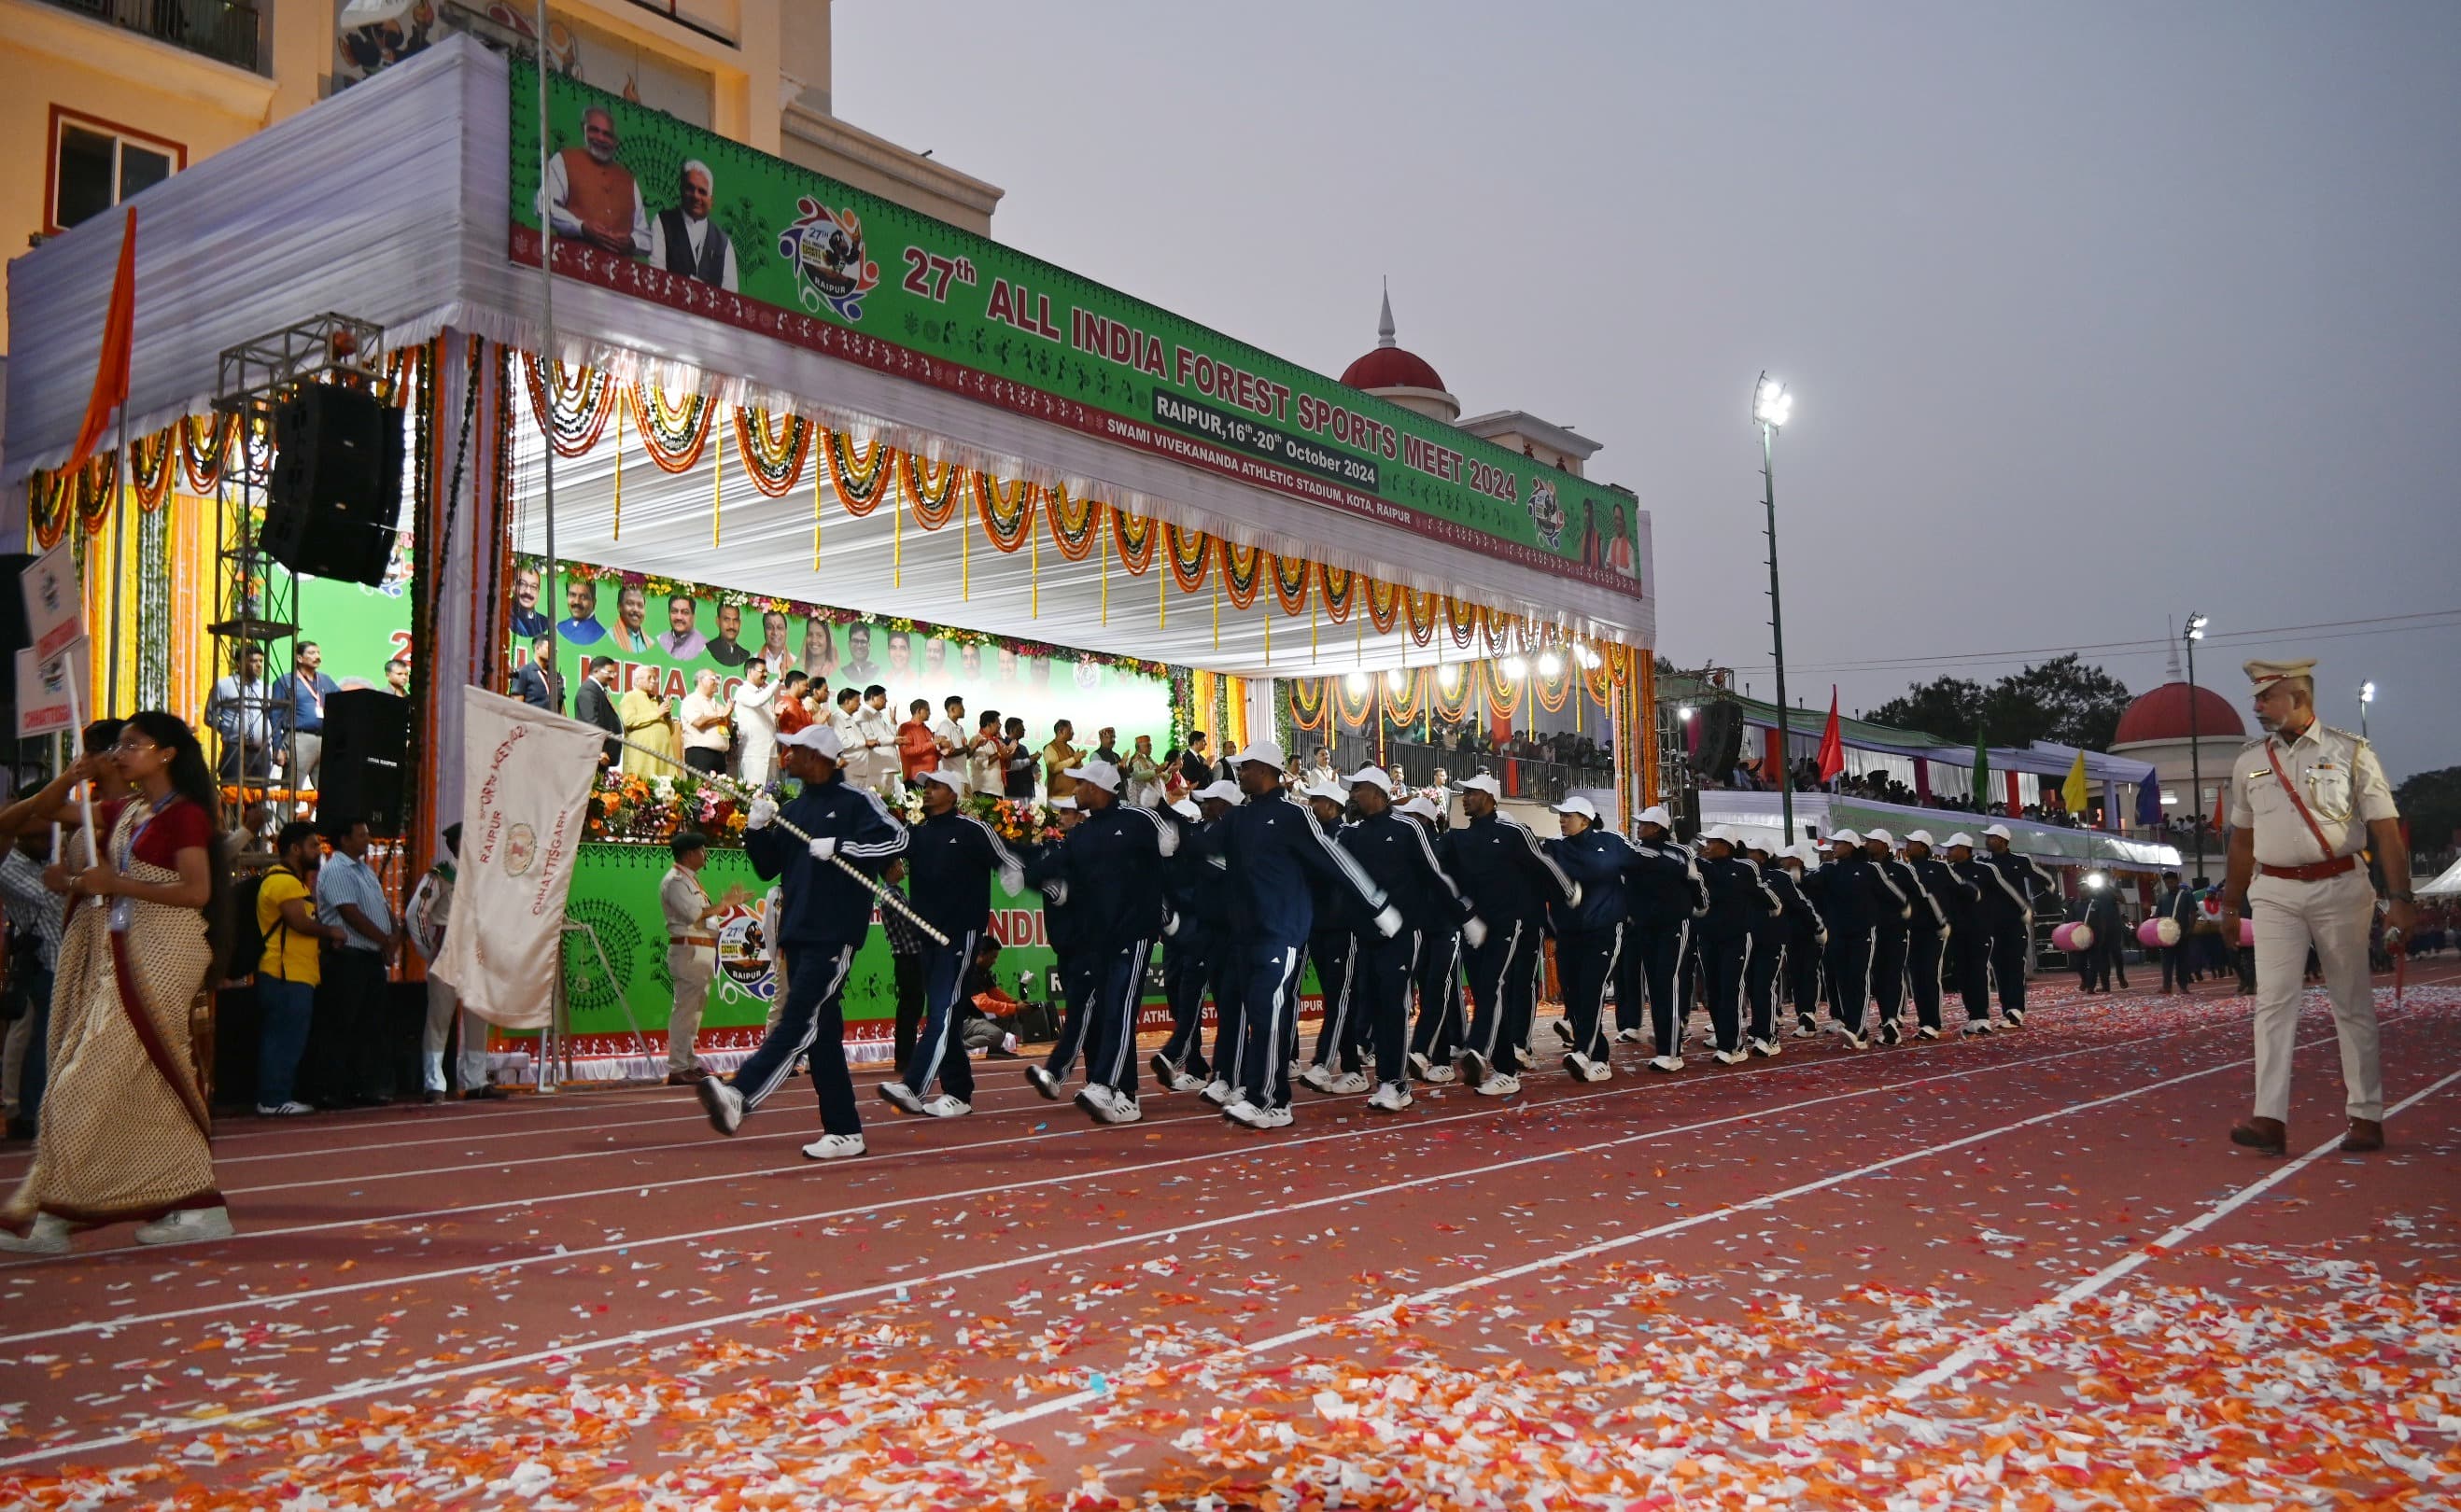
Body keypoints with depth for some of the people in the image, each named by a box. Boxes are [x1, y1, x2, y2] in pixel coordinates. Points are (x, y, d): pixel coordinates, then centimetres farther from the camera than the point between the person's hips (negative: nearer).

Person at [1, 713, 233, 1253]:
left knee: (87, 1083, -9)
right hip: (122, 955, 9)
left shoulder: (184, 814, -9)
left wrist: (116, 884, -15)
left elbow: (196, 891, -17)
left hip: (161, 955, -9)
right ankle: (197, 1206, 15)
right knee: (150, 1085, 10)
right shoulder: (123, 812, 14)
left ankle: (45, 1214, -3)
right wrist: (71, 777, 4)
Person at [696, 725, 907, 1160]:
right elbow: (768, 867, 17)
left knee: (799, 1021, -17)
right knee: (822, 1034, 7)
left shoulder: (855, 802, -3)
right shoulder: (791, 811, 19)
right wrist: (756, 830, 0)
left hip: (835, 934, -8)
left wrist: (840, 847, -19)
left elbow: (897, 838, -15)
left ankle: (741, 1096, -32)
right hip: (796, 934, 8)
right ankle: (844, 1130, 11)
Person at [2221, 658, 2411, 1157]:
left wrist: (2399, 899, -11)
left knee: (2352, 1004, 5)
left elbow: (2386, 831, -3)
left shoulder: (2351, 753, -1)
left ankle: (2366, 1118, 15)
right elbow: (2242, 839, 17)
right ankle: (2270, 1120, -13)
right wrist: (2230, 905, 19)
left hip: (2339, 888, -2)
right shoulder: (2249, 762, 9)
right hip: (2275, 892, 2)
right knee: (2273, 1002, -8)